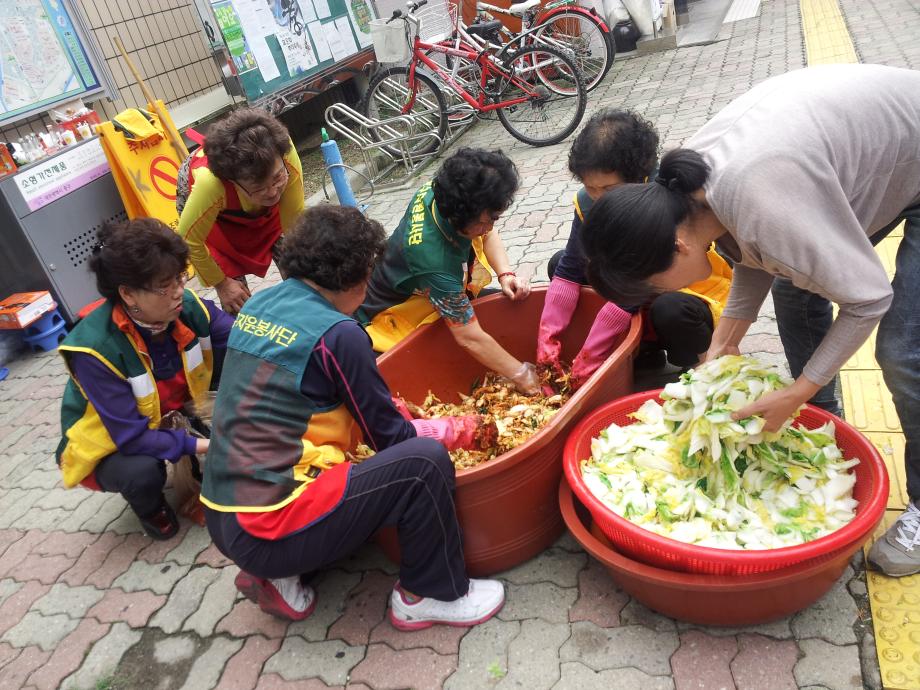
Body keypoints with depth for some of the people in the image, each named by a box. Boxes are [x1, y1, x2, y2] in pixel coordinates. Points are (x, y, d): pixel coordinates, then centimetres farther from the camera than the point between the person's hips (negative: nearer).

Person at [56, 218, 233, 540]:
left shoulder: (187, 307, -22)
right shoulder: (95, 348, -35)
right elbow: (131, 436, -34)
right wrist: (200, 445, -36)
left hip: (174, 416, 5)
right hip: (112, 446, -4)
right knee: (143, 472, -36)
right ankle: (149, 509, 3)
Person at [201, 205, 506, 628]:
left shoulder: (259, 304, 7)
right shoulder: (336, 334, -16)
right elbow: (388, 438, -7)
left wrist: (384, 406, 17)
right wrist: (462, 430, 10)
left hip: (221, 520, 9)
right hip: (267, 532, -9)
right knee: (424, 462, -14)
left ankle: (277, 575, 17)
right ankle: (432, 595, 8)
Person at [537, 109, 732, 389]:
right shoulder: (588, 201, -12)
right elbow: (569, 269, -10)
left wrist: (589, 357, -33)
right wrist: (547, 335, -20)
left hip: (700, 294, -7)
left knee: (669, 310, -41)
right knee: (559, 262, -2)